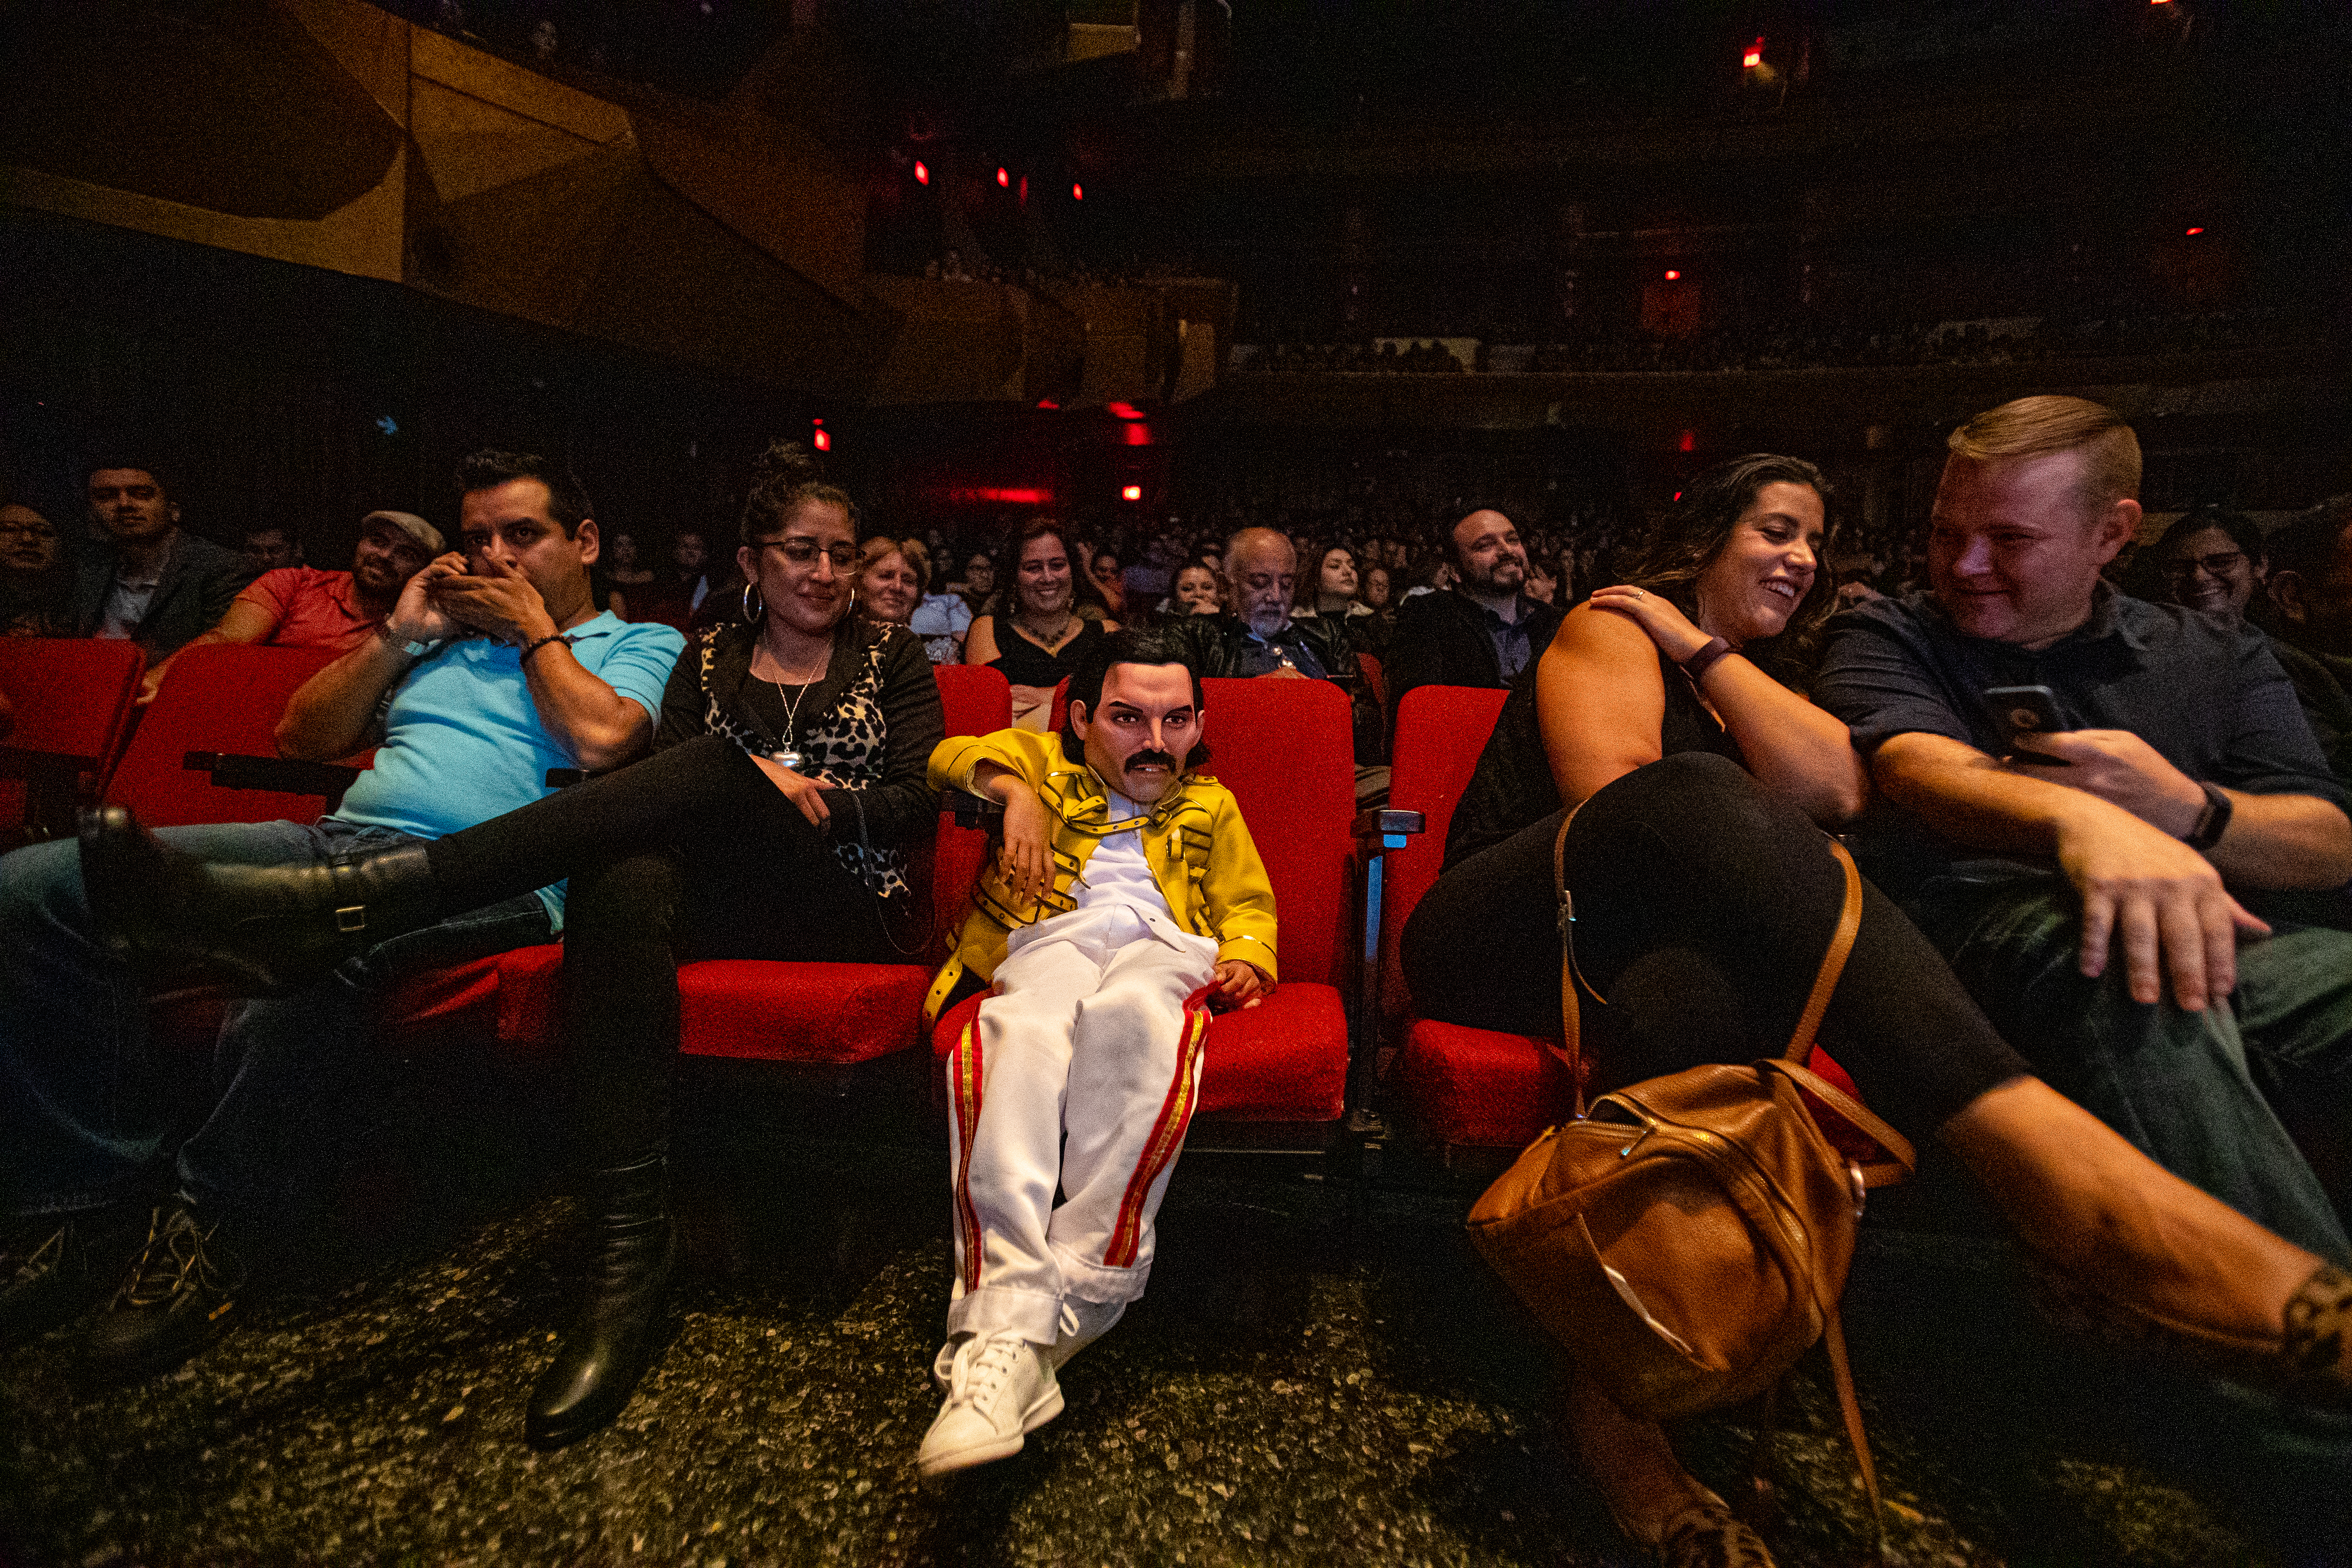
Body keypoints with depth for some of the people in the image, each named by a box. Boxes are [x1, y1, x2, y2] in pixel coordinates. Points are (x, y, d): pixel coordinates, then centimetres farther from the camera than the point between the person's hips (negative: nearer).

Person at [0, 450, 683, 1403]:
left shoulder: (640, 644, 14)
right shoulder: (441, 637, 32)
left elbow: (601, 738, -9)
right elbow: (303, 738, 25)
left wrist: (534, 627, 5)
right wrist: (398, 637, 16)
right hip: (338, 842, 7)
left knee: (304, 974, -39)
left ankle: (217, 1235, -19)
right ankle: (86, 1214, -9)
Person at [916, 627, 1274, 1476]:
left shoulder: (1210, 805, 34)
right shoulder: (1043, 761, 32)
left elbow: (1249, 905, 28)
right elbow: (952, 756, 18)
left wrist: (1247, 957, 5)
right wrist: (1015, 790, -3)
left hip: (1165, 944, 1)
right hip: (1050, 936, 0)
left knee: (1131, 1016, -40)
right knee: (1018, 1035, -39)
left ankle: (1068, 1304, -42)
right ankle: (1006, 1327, -47)